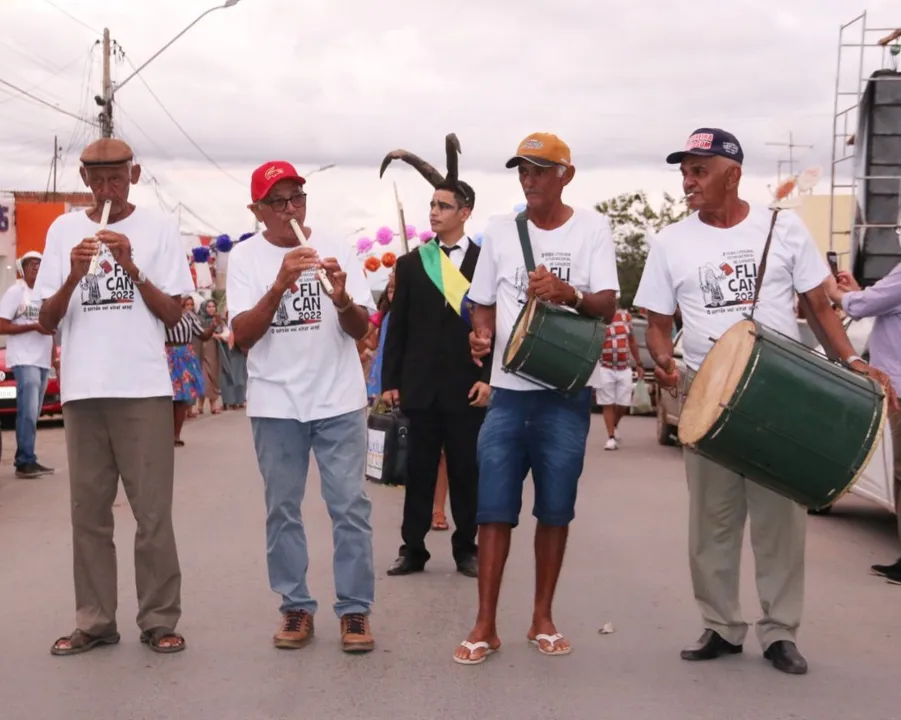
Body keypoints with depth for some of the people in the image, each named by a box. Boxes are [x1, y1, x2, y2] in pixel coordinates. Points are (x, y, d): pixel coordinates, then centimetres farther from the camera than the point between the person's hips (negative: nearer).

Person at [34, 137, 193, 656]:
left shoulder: (160, 228, 3)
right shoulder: (64, 230, 9)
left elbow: (173, 315, 0)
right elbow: (47, 321, 6)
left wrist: (132, 267, -11)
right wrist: (74, 277, -11)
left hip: (144, 388, -2)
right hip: (83, 390, 3)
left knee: (153, 511, 0)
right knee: (88, 511, 6)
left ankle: (160, 620, 7)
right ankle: (95, 621, 13)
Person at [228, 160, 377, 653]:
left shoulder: (336, 251, 1)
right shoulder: (245, 258, -1)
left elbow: (361, 330, 1)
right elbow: (242, 336, -11)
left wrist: (342, 299, -21)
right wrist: (280, 285, -25)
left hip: (339, 400, 0)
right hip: (276, 404, 0)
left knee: (350, 506, 0)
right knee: (282, 510, 6)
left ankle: (355, 609, 8)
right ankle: (296, 607, 17)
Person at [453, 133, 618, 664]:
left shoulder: (592, 228, -2)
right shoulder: (499, 231, 6)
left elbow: (608, 306, -11)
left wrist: (568, 293, -31)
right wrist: (482, 334, -9)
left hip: (567, 392, -2)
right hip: (508, 390, 2)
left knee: (555, 510, 7)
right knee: (494, 509, 0)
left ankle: (543, 617, 20)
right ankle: (485, 625, 7)